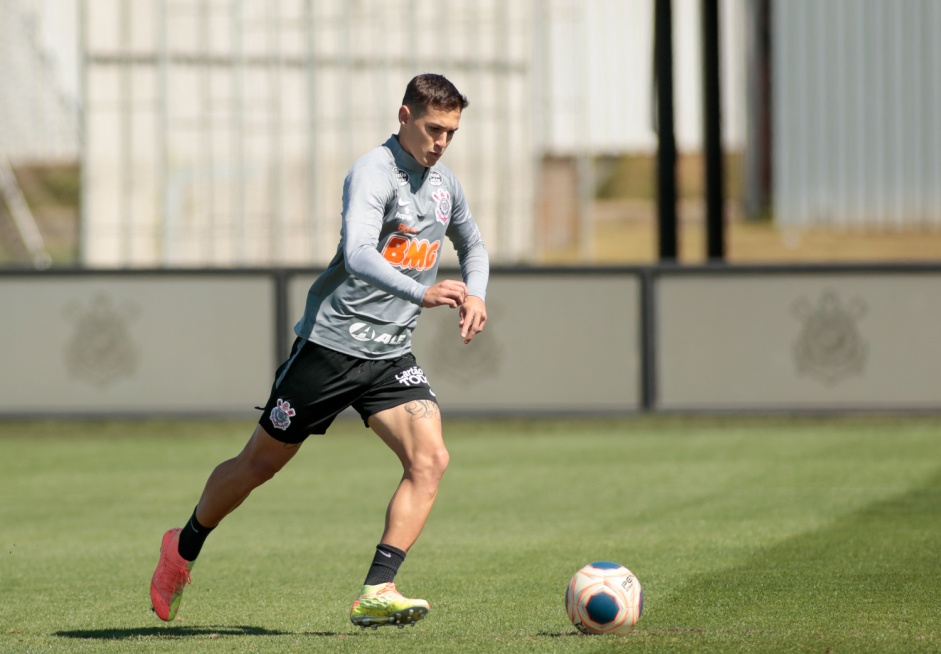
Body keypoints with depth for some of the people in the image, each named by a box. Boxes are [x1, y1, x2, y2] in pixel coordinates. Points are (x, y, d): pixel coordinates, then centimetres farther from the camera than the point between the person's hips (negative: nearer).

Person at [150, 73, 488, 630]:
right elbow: (358, 254, -33)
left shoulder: (445, 184, 9)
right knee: (261, 462, 7)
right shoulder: (374, 173, -16)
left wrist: (475, 294, 9)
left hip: (391, 355, 6)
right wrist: (422, 295, -45)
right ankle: (185, 547, 32)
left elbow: (473, 246, 30)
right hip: (331, 344, -6)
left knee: (430, 458, -17)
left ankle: (377, 593, -21)